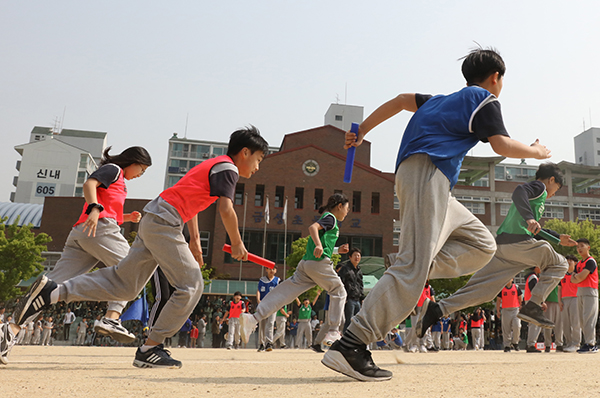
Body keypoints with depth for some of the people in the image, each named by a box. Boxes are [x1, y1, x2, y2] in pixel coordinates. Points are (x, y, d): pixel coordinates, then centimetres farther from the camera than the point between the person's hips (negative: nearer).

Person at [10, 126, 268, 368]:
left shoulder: (213, 166, 24)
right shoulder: (227, 168, -6)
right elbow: (226, 209, -19)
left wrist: (194, 240, 26)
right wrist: (237, 243, -6)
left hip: (153, 220, 9)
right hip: (165, 222, -9)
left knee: (124, 284, 9)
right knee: (191, 286, -7)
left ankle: (52, 292, 7)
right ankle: (150, 349, -2)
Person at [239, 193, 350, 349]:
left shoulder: (326, 218, 29)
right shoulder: (331, 218, 1)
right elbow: (313, 227, -18)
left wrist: (337, 250, 29)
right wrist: (319, 245, -32)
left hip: (305, 263, 8)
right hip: (319, 263, -8)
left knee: (285, 292, -5)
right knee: (338, 293, 10)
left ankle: (254, 318, -18)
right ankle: (333, 332, 9)